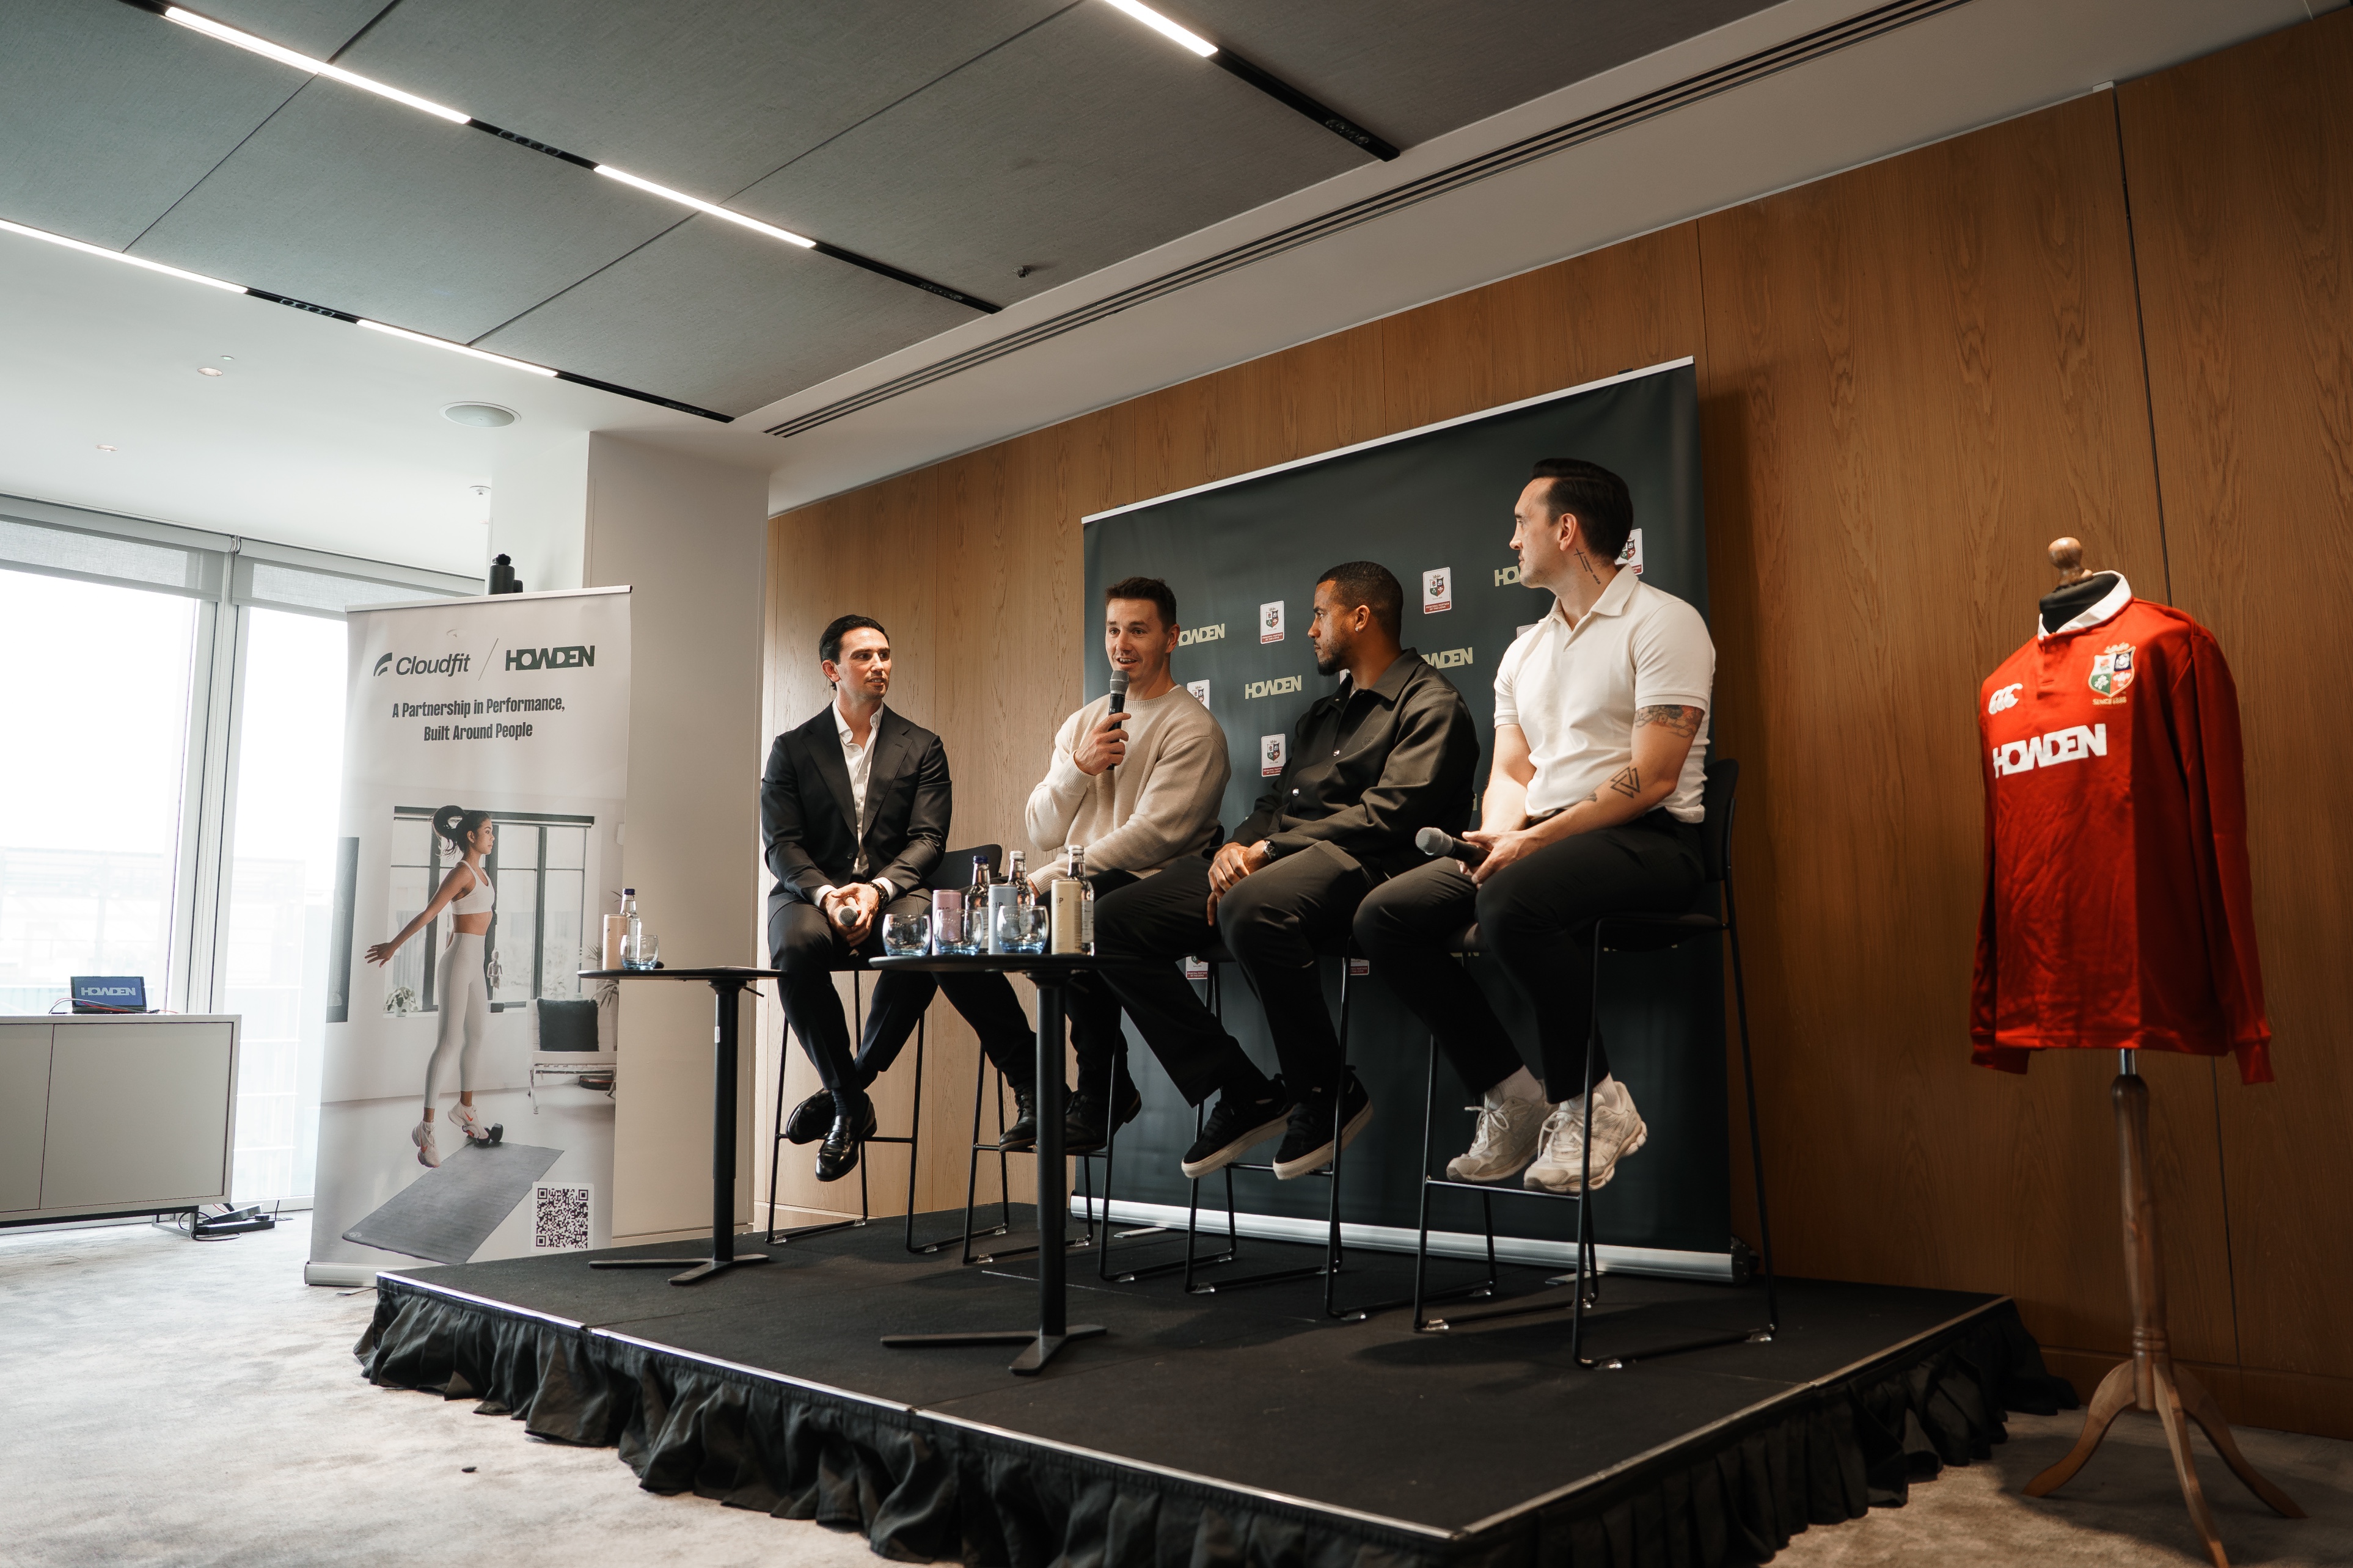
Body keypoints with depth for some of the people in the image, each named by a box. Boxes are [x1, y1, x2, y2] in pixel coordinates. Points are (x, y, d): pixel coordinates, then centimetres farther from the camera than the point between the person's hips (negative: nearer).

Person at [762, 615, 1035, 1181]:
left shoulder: (922, 747, 14)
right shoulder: (792, 749, 13)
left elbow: (928, 838, 2)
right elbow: (781, 843, 3)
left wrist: (877, 890, -18)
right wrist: (827, 893, -18)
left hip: (892, 894, 0)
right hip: (811, 894, 0)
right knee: (799, 945, -36)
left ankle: (848, 1087, -19)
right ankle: (849, 1102, -18)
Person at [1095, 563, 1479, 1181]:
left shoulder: (1430, 705, 2)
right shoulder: (1323, 715, 30)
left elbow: (1388, 813, -12)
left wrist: (1269, 850, -15)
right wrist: (1237, 847, -1)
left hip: (1357, 863, -9)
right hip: (1277, 859, 9)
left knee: (1251, 910, -41)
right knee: (1114, 920, -6)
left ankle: (1327, 1092, -17)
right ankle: (1241, 1093, -7)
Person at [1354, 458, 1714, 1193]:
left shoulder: (1661, 622, -4)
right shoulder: (1523, 652, 21)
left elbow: (1653, 779, -14)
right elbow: (1509, 772, 15)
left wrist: (1536, 839, -18)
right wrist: (1500, 834, -7)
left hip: (1646, 838, -7)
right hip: (1540, 838, 8)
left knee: (1510, 901, -38)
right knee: (1384, 916, -12)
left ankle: (1592, 1102, -16)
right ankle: (1512, 1098, -5)